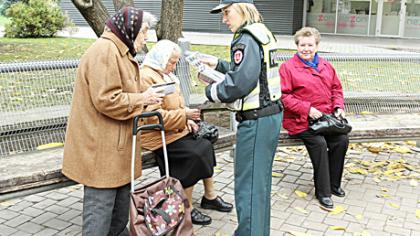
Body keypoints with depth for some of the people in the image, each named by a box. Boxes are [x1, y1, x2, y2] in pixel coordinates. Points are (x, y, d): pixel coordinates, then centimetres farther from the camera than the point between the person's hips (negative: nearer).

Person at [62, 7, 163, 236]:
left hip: (115, 144, 11)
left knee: (122, 195, 19)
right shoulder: (105, 50, -17)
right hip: (101, 148, -11)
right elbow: (106, 100, -24)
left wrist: (143, 97, 9)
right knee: (100, 204, -3)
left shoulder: (119, 51, 18)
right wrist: (141, 99, -13)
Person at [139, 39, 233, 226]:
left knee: (205, 146, -5)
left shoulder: (166, 74, 15)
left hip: (176, 128, 9)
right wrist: (184, 115, -20)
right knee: (193, 155, -21)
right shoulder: (146, 77, -16)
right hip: (156, 135, -9)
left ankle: (210, 196, 7)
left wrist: (186, 119, 3)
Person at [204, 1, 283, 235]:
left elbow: (239, 84, -23)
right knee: (260, 180, 18)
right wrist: (218, 64, 21)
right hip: (271, 114, 10)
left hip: (256, 121, -10)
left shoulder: (246, 39, -16)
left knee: (248, 186, -1)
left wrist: (211, 91, -6)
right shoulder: (262, 33, 12)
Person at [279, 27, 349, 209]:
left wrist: (338, 107, 3)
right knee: (319, 142, -27)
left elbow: (336, 88, 22)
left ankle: (334, 184, 4)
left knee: (342, 139, -16)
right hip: (300, 120, -5)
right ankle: (322, 192, -12)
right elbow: (284, 96, -10)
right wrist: (307, 109, -17)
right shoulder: (288, 67, -3)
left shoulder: (326, 66, 17)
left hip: (326, 117, 6)